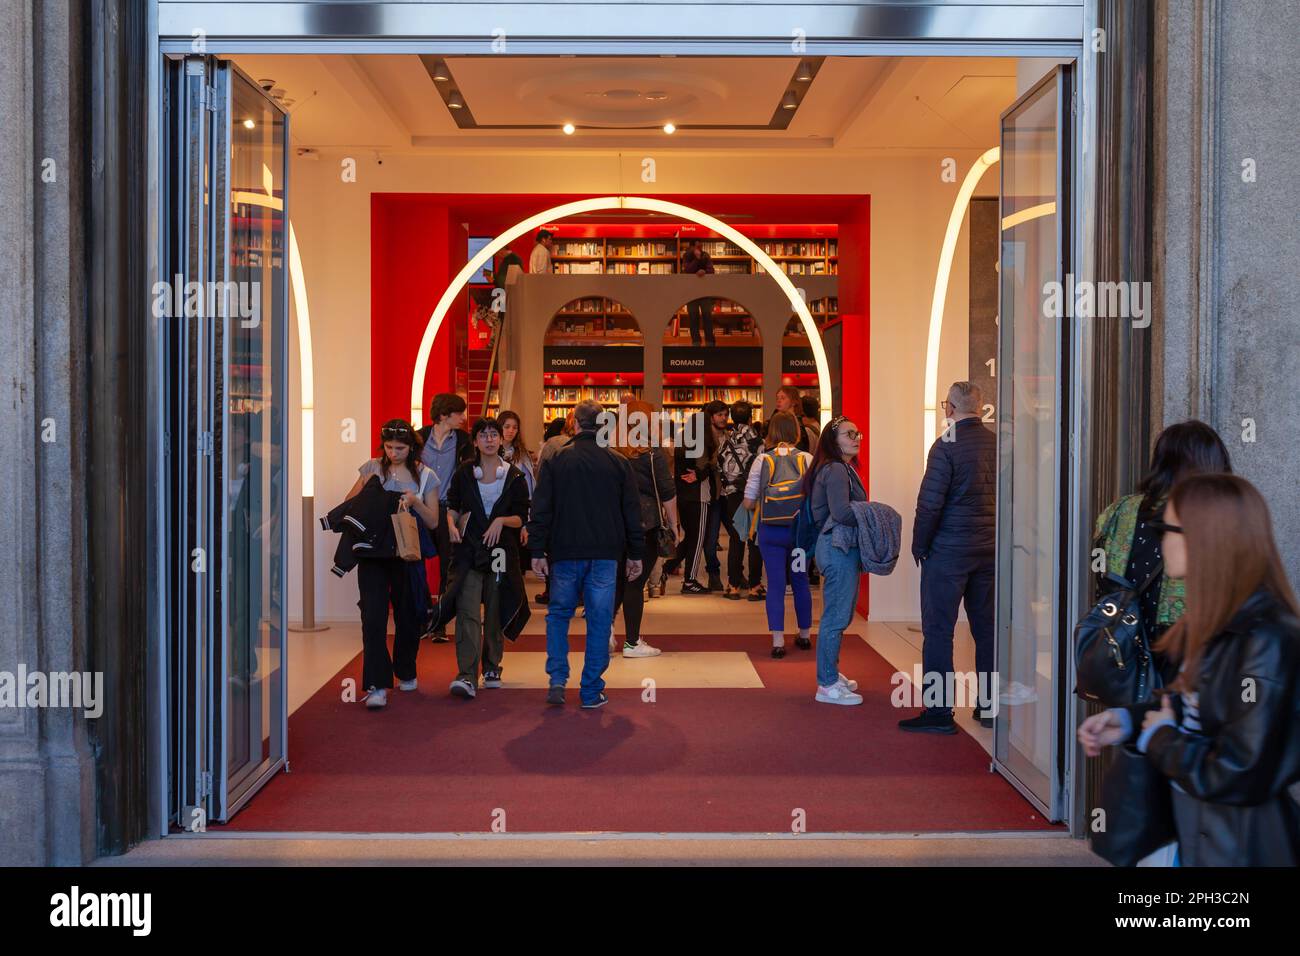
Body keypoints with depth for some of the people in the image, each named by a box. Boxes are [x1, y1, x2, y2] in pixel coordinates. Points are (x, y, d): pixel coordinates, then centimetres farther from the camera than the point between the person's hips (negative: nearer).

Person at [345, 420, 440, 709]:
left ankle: (405, 672, 33)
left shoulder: (425, 476, 2)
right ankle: (377, 685, -10)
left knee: (407, 615, 10)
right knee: (373, 615, -11)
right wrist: (364, 488, -10)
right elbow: (348, 505, 10)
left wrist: (415, 502, -17)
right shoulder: (372, 468, 5)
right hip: (373, 552, 0)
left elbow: (433, 522, 1)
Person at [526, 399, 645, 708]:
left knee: (558, 613, 15)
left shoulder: (556, 459, -2)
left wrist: (538, 550, 2)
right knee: (599, 620, 5)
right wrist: (635, 553, 12)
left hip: (565, 551, 0)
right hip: (605, 553, 0)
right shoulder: (618, 462, 1)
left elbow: (541, 509, -3)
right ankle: (592, 692, 7)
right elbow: (632, 510, 5)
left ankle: (557, 678, 2)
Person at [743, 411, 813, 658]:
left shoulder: (762, 460, -5)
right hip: (800, 529, 1)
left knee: (775, 584, 3)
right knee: (800, 581, 16)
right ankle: (804, 635, 30)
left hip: (770, 530, -1)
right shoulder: (807, 459, -5)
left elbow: (748, 502, -4)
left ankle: (777, 641, -1)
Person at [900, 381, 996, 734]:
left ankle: (939, 712, 0)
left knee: (938, 630, 0)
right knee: (987, 629, 13)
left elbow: (930, 503, -15)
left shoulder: (946, 445, -12)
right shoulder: (997, 444, 5)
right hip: (990, 552, 6)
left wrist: (919, 546, -4)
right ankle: (989, 706, 21)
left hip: (948, 550, -6)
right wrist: (995, 538, 17)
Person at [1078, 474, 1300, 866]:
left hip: (1241, 848, -9)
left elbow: (1242, 778, -29)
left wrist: (1157, 740, -14)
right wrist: (1130, 720, 1)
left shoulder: (1266, 644, -28)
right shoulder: (1216, 624, 3)